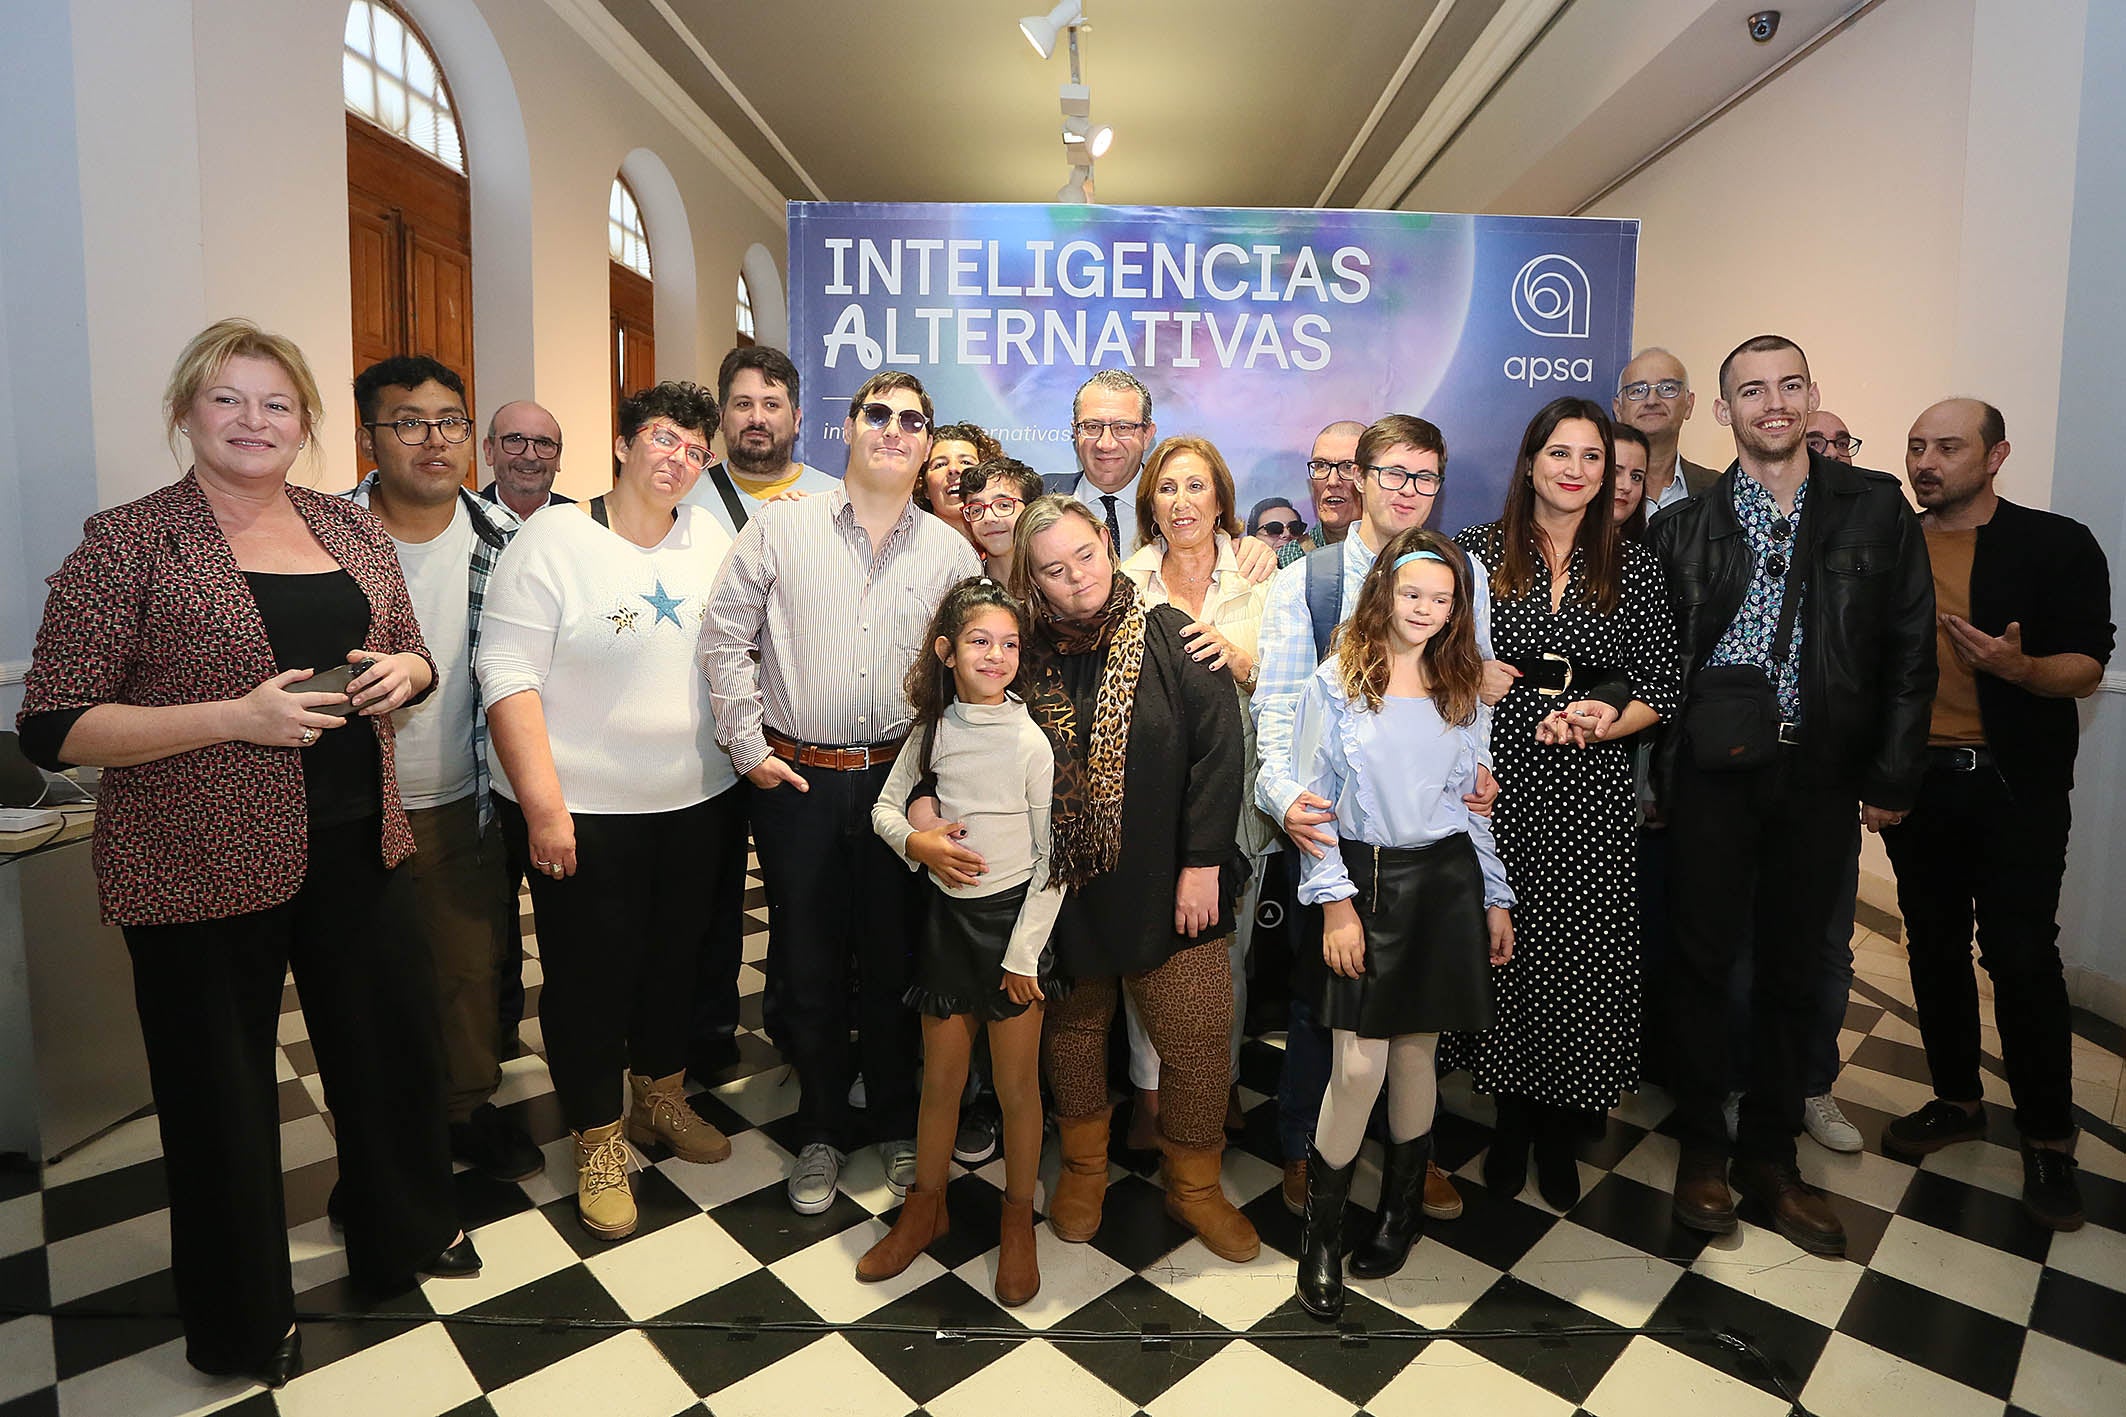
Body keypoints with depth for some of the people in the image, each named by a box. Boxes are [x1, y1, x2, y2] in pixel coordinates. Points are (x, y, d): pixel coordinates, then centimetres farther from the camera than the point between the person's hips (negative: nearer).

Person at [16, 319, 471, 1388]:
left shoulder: (352, 530, 7)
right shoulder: (125, 544, -8)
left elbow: (411, 655, 17)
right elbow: (52, 729, -10)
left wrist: (401, 673, -6)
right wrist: (239, 715, -22)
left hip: (356, 846, 5)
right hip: (201, 867, -4)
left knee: (398, 1046, 16)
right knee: (223, 1089, 11)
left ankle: (406, 1234, 43)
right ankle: (242, 1321, 36)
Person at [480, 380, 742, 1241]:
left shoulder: (712, 541, 4)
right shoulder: (551, 543, -10)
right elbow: (508, 676, -14)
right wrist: (543, 805, -18)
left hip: (697, 802, 5)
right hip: (584, 812, -4)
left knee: (678, 958, 18)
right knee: (589, 975, 8)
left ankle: (660, 1096, 41)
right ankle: (599, 1143, 27)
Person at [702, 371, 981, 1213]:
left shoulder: (951, 551, 4)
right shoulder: (781, 527, 1)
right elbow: (725, 638, 1)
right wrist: (749, 746, -2)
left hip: (902, 780, 1)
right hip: (796, 780, 0)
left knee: (895, 962, 10)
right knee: (807, 964, 10)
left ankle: (897, 1125, 31)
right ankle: (821, 1130, 30)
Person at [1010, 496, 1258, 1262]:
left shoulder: (1173, 639, -8)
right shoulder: (1027, 653, 0)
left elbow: (1219, 749, -9)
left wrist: (1202, 864, -11)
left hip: (1165, 882, -2)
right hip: (1062, 883, 2)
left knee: (1197, 1037, 4)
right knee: (1073, 1023, 16)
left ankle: (1194, 1184, 28)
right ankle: (1082, 1167, 39)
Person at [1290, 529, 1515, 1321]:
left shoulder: (1462, 691, 10)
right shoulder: (1336, 684, -3)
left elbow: (1473, 803, 14)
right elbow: (1312, 801, -5)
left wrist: (1495, 899, 12)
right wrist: (1334, 901, -10)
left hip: (1444, 880, 3)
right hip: (1362, 879, -3)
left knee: (1416, 1050, 10)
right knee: (1360, 1064, -6)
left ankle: (1401, 1210, 31)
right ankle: (1320, 1236, 12)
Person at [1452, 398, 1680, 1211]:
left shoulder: (1632, 568, 9)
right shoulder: (1476, 552, 4)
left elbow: (1660, 690, 8)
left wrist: (1599, 723, -11)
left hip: (1594, 792, 1)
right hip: (1500, 785, -1)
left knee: (1584, 958, 3)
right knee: (1502, 951, 2)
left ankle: (1561, 1136, 25)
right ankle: (1511, 1121, 26)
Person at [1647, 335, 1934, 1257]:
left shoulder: (1876, 507, 5)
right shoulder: (1683, 528, 3)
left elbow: (1909, 650, 4)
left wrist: (1893, 776, -1)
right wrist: (1654, 774, -2)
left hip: (1822, 774, 1)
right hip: (1714, 769, -1)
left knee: (1792, 966, 11)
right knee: (1704, 955, 5)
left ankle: (1769, 1154, 26)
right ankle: (1702, 1145, 22)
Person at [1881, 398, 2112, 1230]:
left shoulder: (2057, 545, -3)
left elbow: (2087, 667, -7)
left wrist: (2019, 666, -27)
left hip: (2015, 786, -3)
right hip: (1915, 780, 4)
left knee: (2022, 958, -2)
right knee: (1934, 948, 11)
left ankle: (2048, 1139, 14)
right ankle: (1956, 1100, 27)